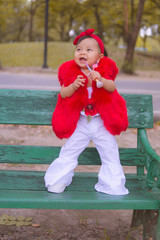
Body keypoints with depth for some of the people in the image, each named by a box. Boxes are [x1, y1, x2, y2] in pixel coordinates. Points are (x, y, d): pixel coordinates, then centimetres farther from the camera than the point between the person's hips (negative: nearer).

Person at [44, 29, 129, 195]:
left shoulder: (105, 69, -3)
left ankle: (113, 184, 21)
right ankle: (58, 180, 24)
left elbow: (112, 87, -16)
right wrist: (73, 86, -25)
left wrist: (101, 80, -34)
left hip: (102, 122, 0)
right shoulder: (70, 72, -3)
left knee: (110, 154, 6)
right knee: (68, 153, 8)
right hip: (79, 123, 0)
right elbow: (63, 94, -8)